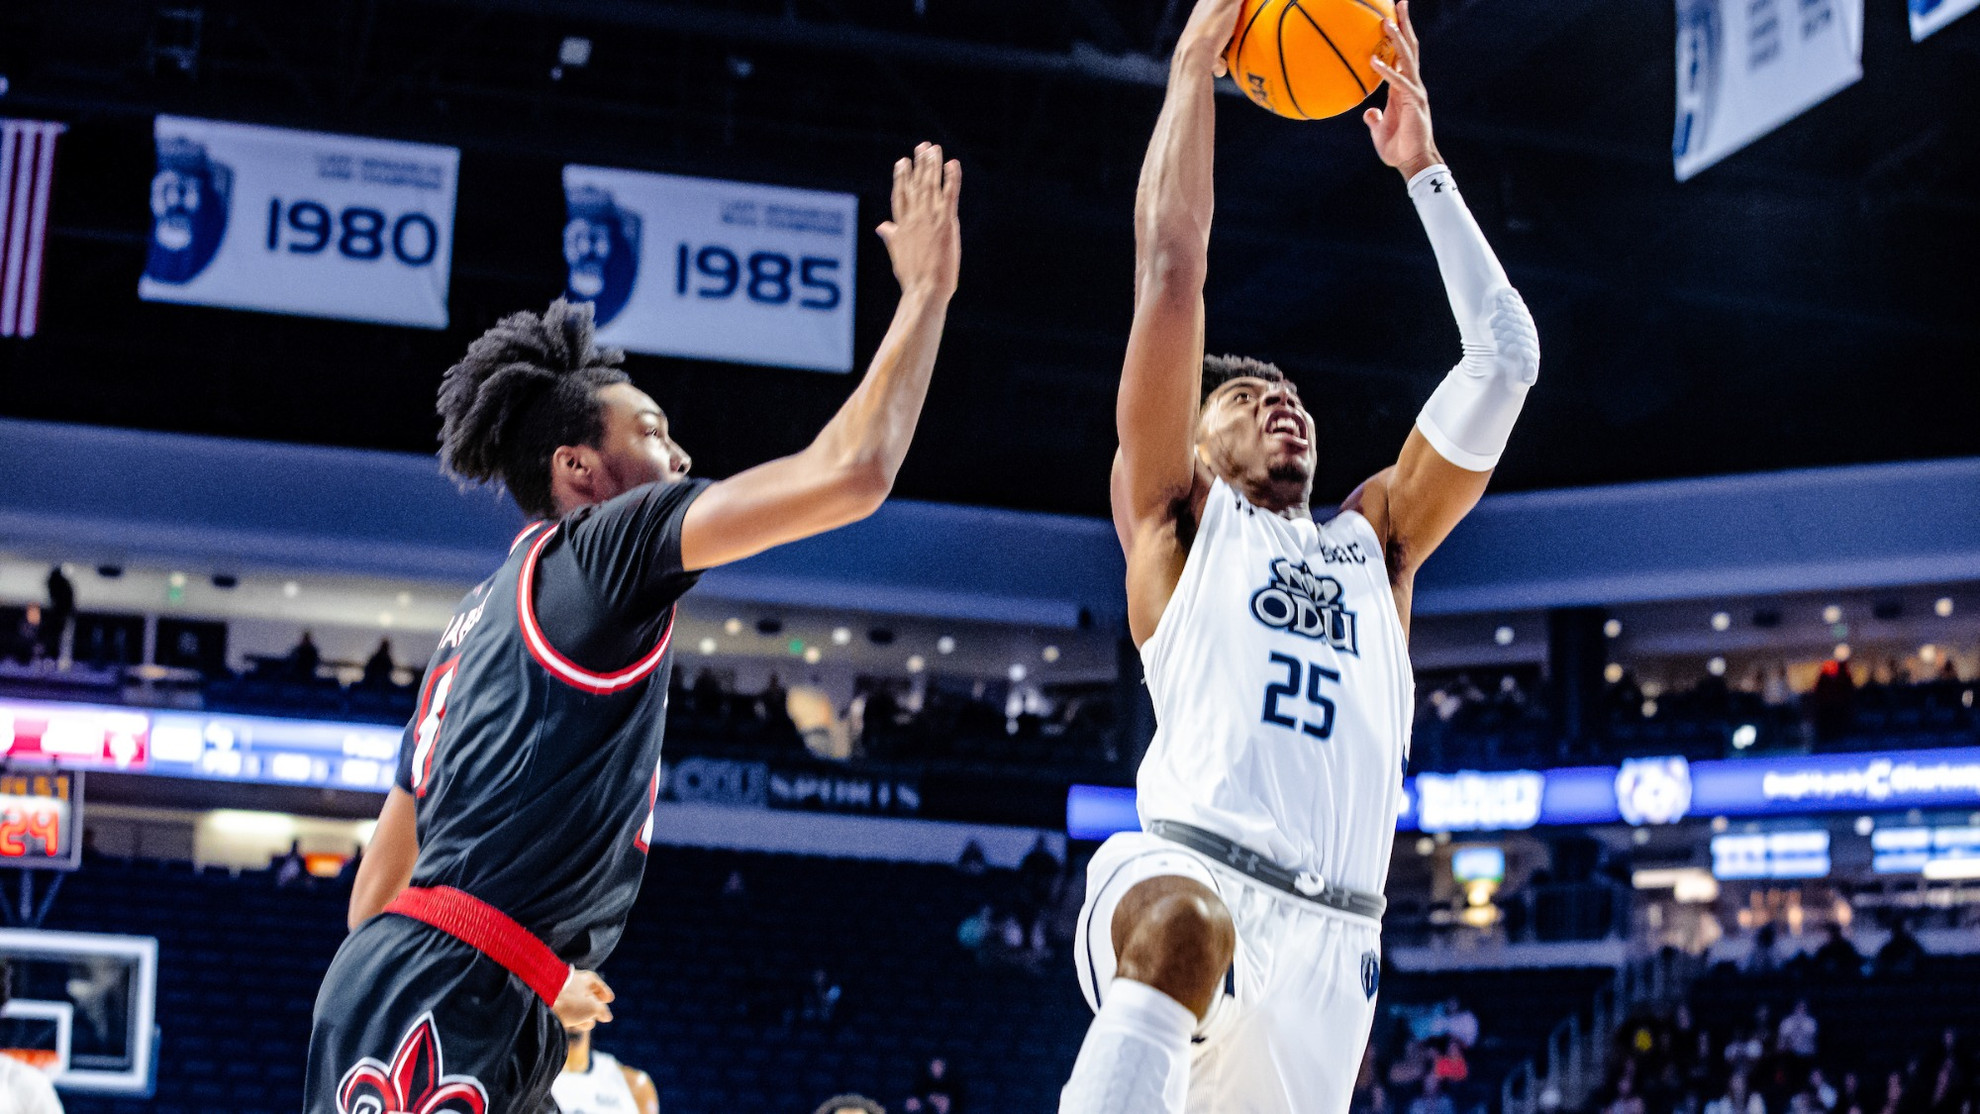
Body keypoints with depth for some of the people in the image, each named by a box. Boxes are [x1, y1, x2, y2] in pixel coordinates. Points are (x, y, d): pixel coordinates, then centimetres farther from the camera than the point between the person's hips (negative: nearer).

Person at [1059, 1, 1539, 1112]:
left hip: (1331, 938, 5)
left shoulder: (1375, 539, 28)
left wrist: (1424, 165, 23)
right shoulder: (1177, 516, 17)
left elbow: (1505, 356, 23)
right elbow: (1172, 261, 9)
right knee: (1183, 932, -38)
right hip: (1187, 878, -5)